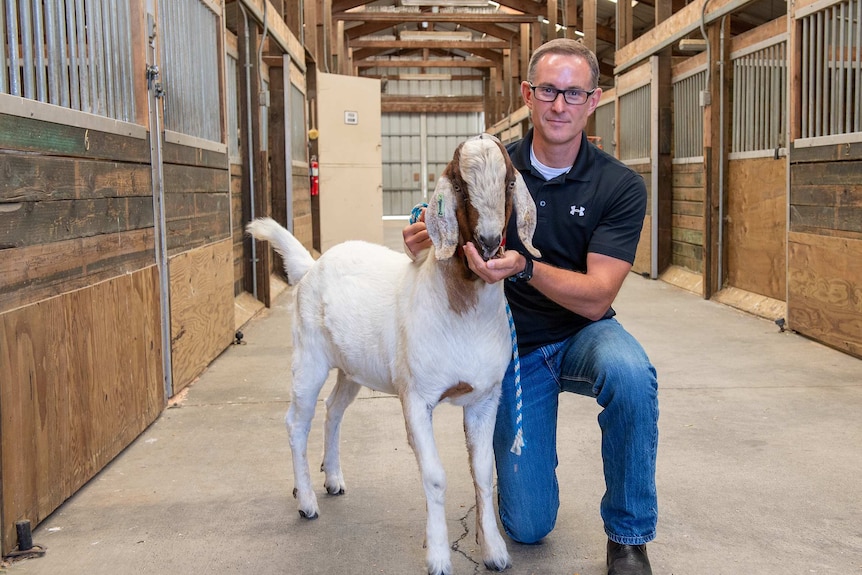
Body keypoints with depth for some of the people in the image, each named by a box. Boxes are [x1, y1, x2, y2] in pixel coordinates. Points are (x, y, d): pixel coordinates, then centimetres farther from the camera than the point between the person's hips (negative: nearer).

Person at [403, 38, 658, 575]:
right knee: (528, 526, -2)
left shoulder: (620, 186, -13)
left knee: (629, 373, -38)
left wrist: (524, 267, -39)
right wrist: (426, 240, -21)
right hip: (513, 344, 1)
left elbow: (597, 299, -21)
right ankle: (529, 452, 35)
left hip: (581, 336, -1)